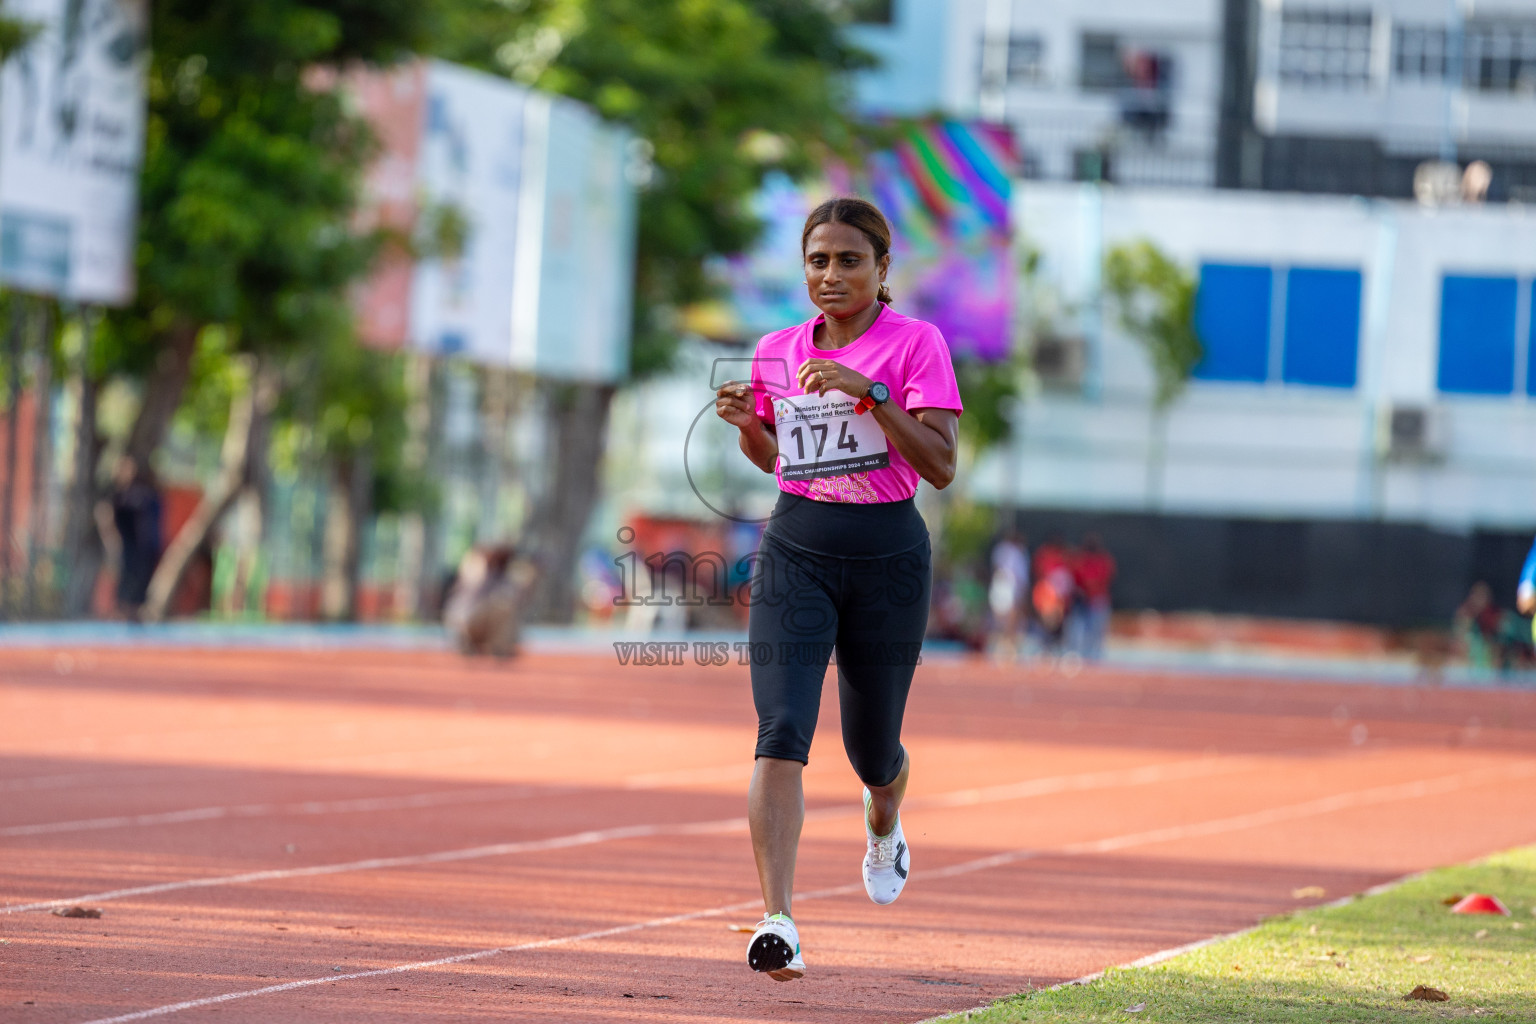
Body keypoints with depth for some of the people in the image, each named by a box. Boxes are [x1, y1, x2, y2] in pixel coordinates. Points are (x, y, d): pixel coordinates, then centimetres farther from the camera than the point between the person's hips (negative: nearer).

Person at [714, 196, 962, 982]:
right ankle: (777, 921, -25)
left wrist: (869, 392, -23)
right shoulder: (777, 352, 8)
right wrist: (746, 422, 1)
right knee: (781, 733, -18)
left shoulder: (915, 344, -5)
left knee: (873, 751, 12)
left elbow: (940, 466, -14)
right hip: (795, 555, 2)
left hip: (887, 560, -2)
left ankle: (883, 827, 51)